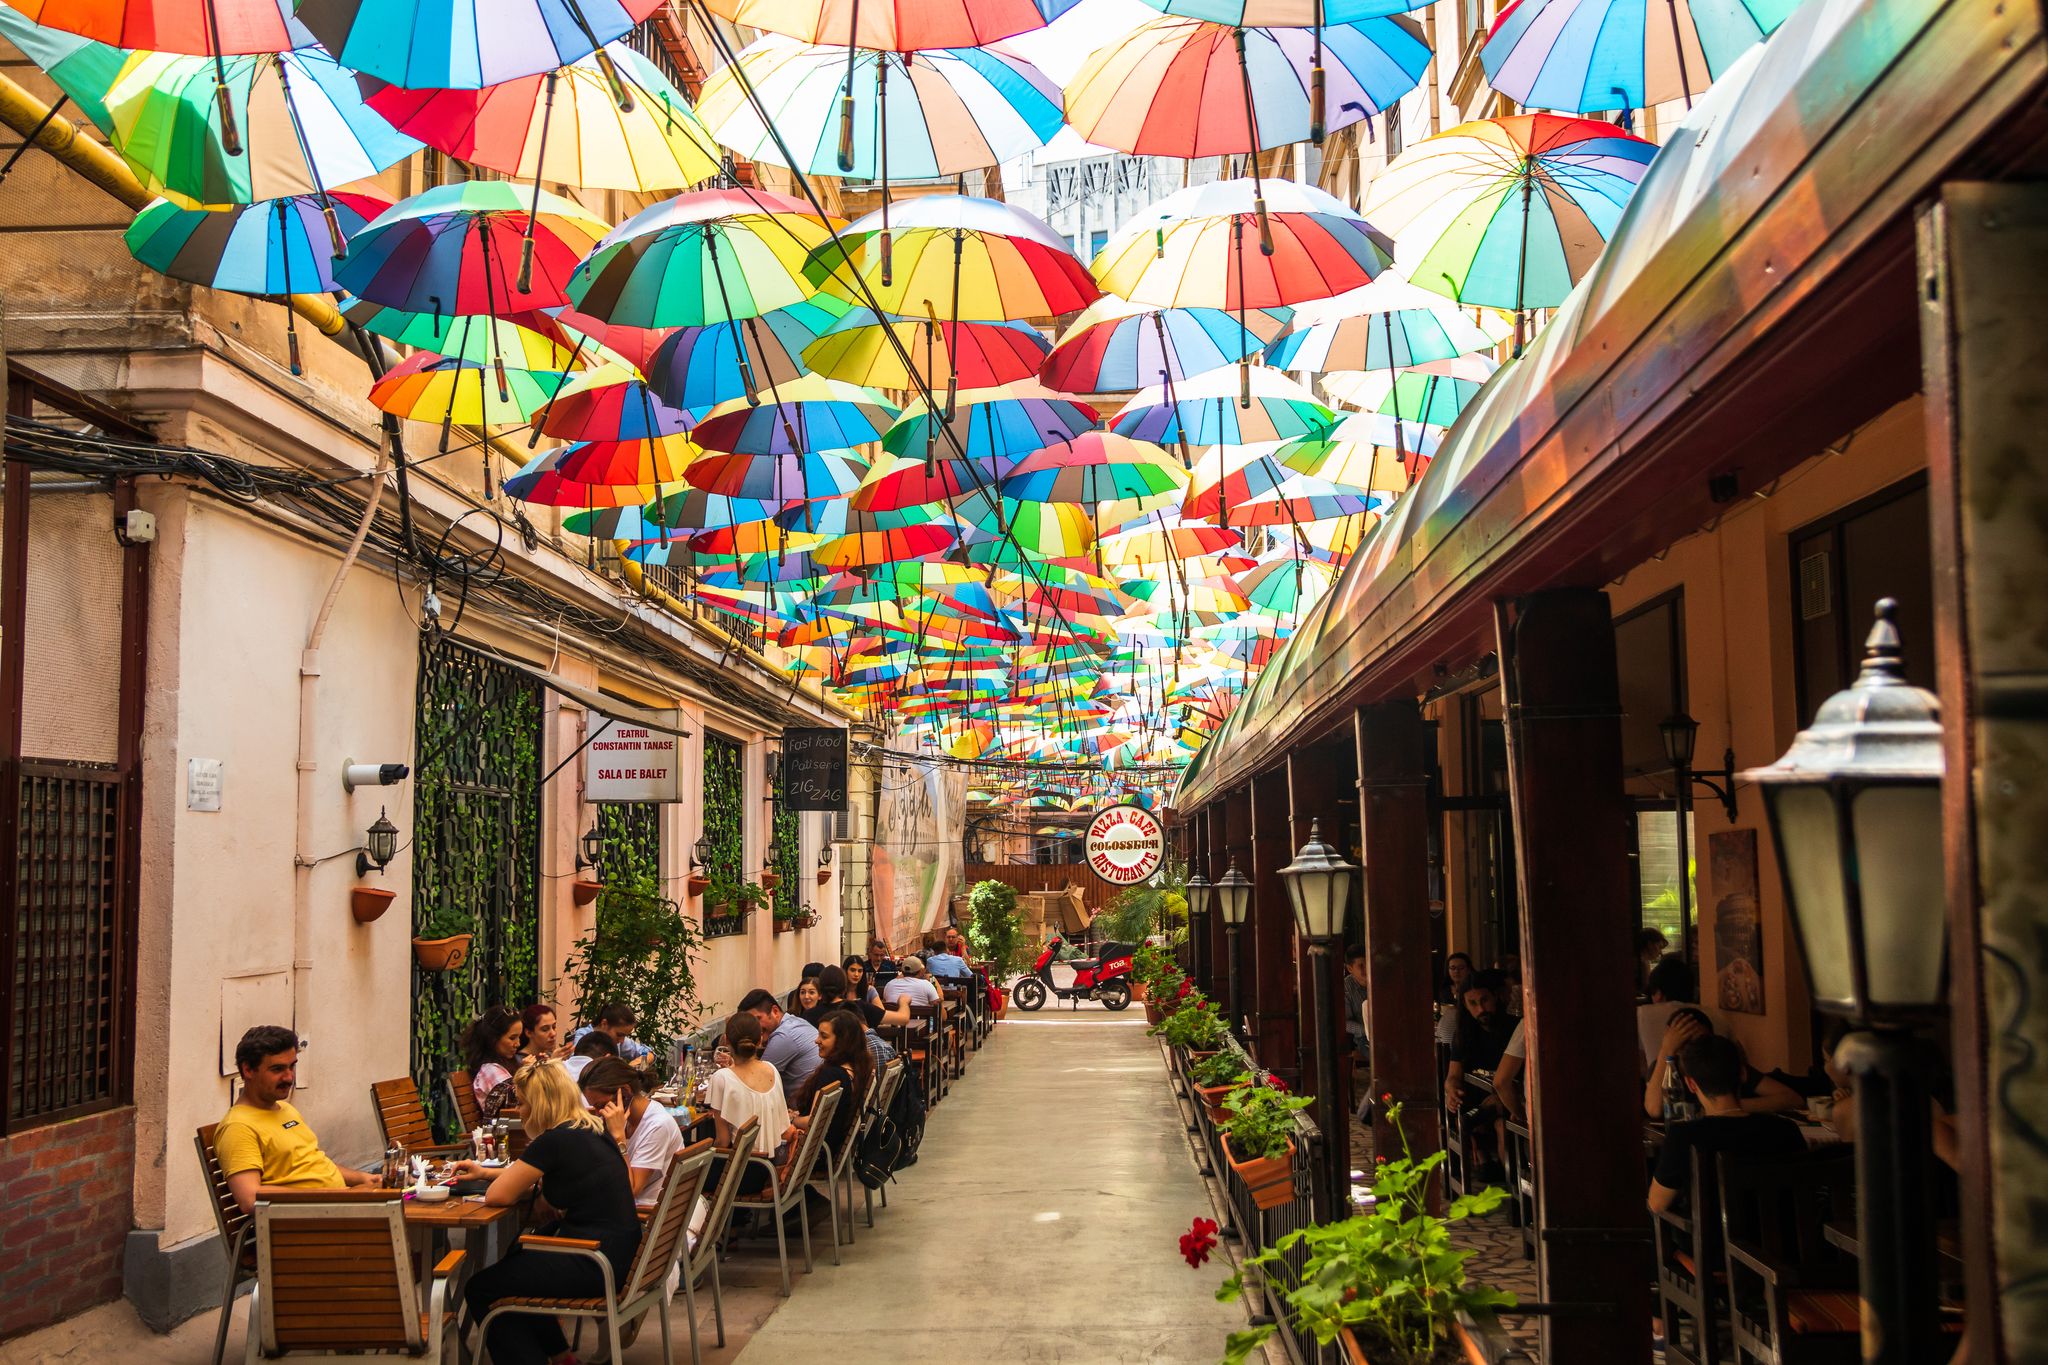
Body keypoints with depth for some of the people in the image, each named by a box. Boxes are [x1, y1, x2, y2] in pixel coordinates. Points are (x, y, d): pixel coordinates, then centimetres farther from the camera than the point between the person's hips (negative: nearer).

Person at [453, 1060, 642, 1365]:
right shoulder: (593, 1130, 9)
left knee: (479, 1290, 4)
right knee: (514, 1264, 30)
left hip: (595, 1265, -10)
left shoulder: (554, 1141, -19)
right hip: (619, 1250, 10)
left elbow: (497, 1196, -13)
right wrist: (484, 1172, 25)